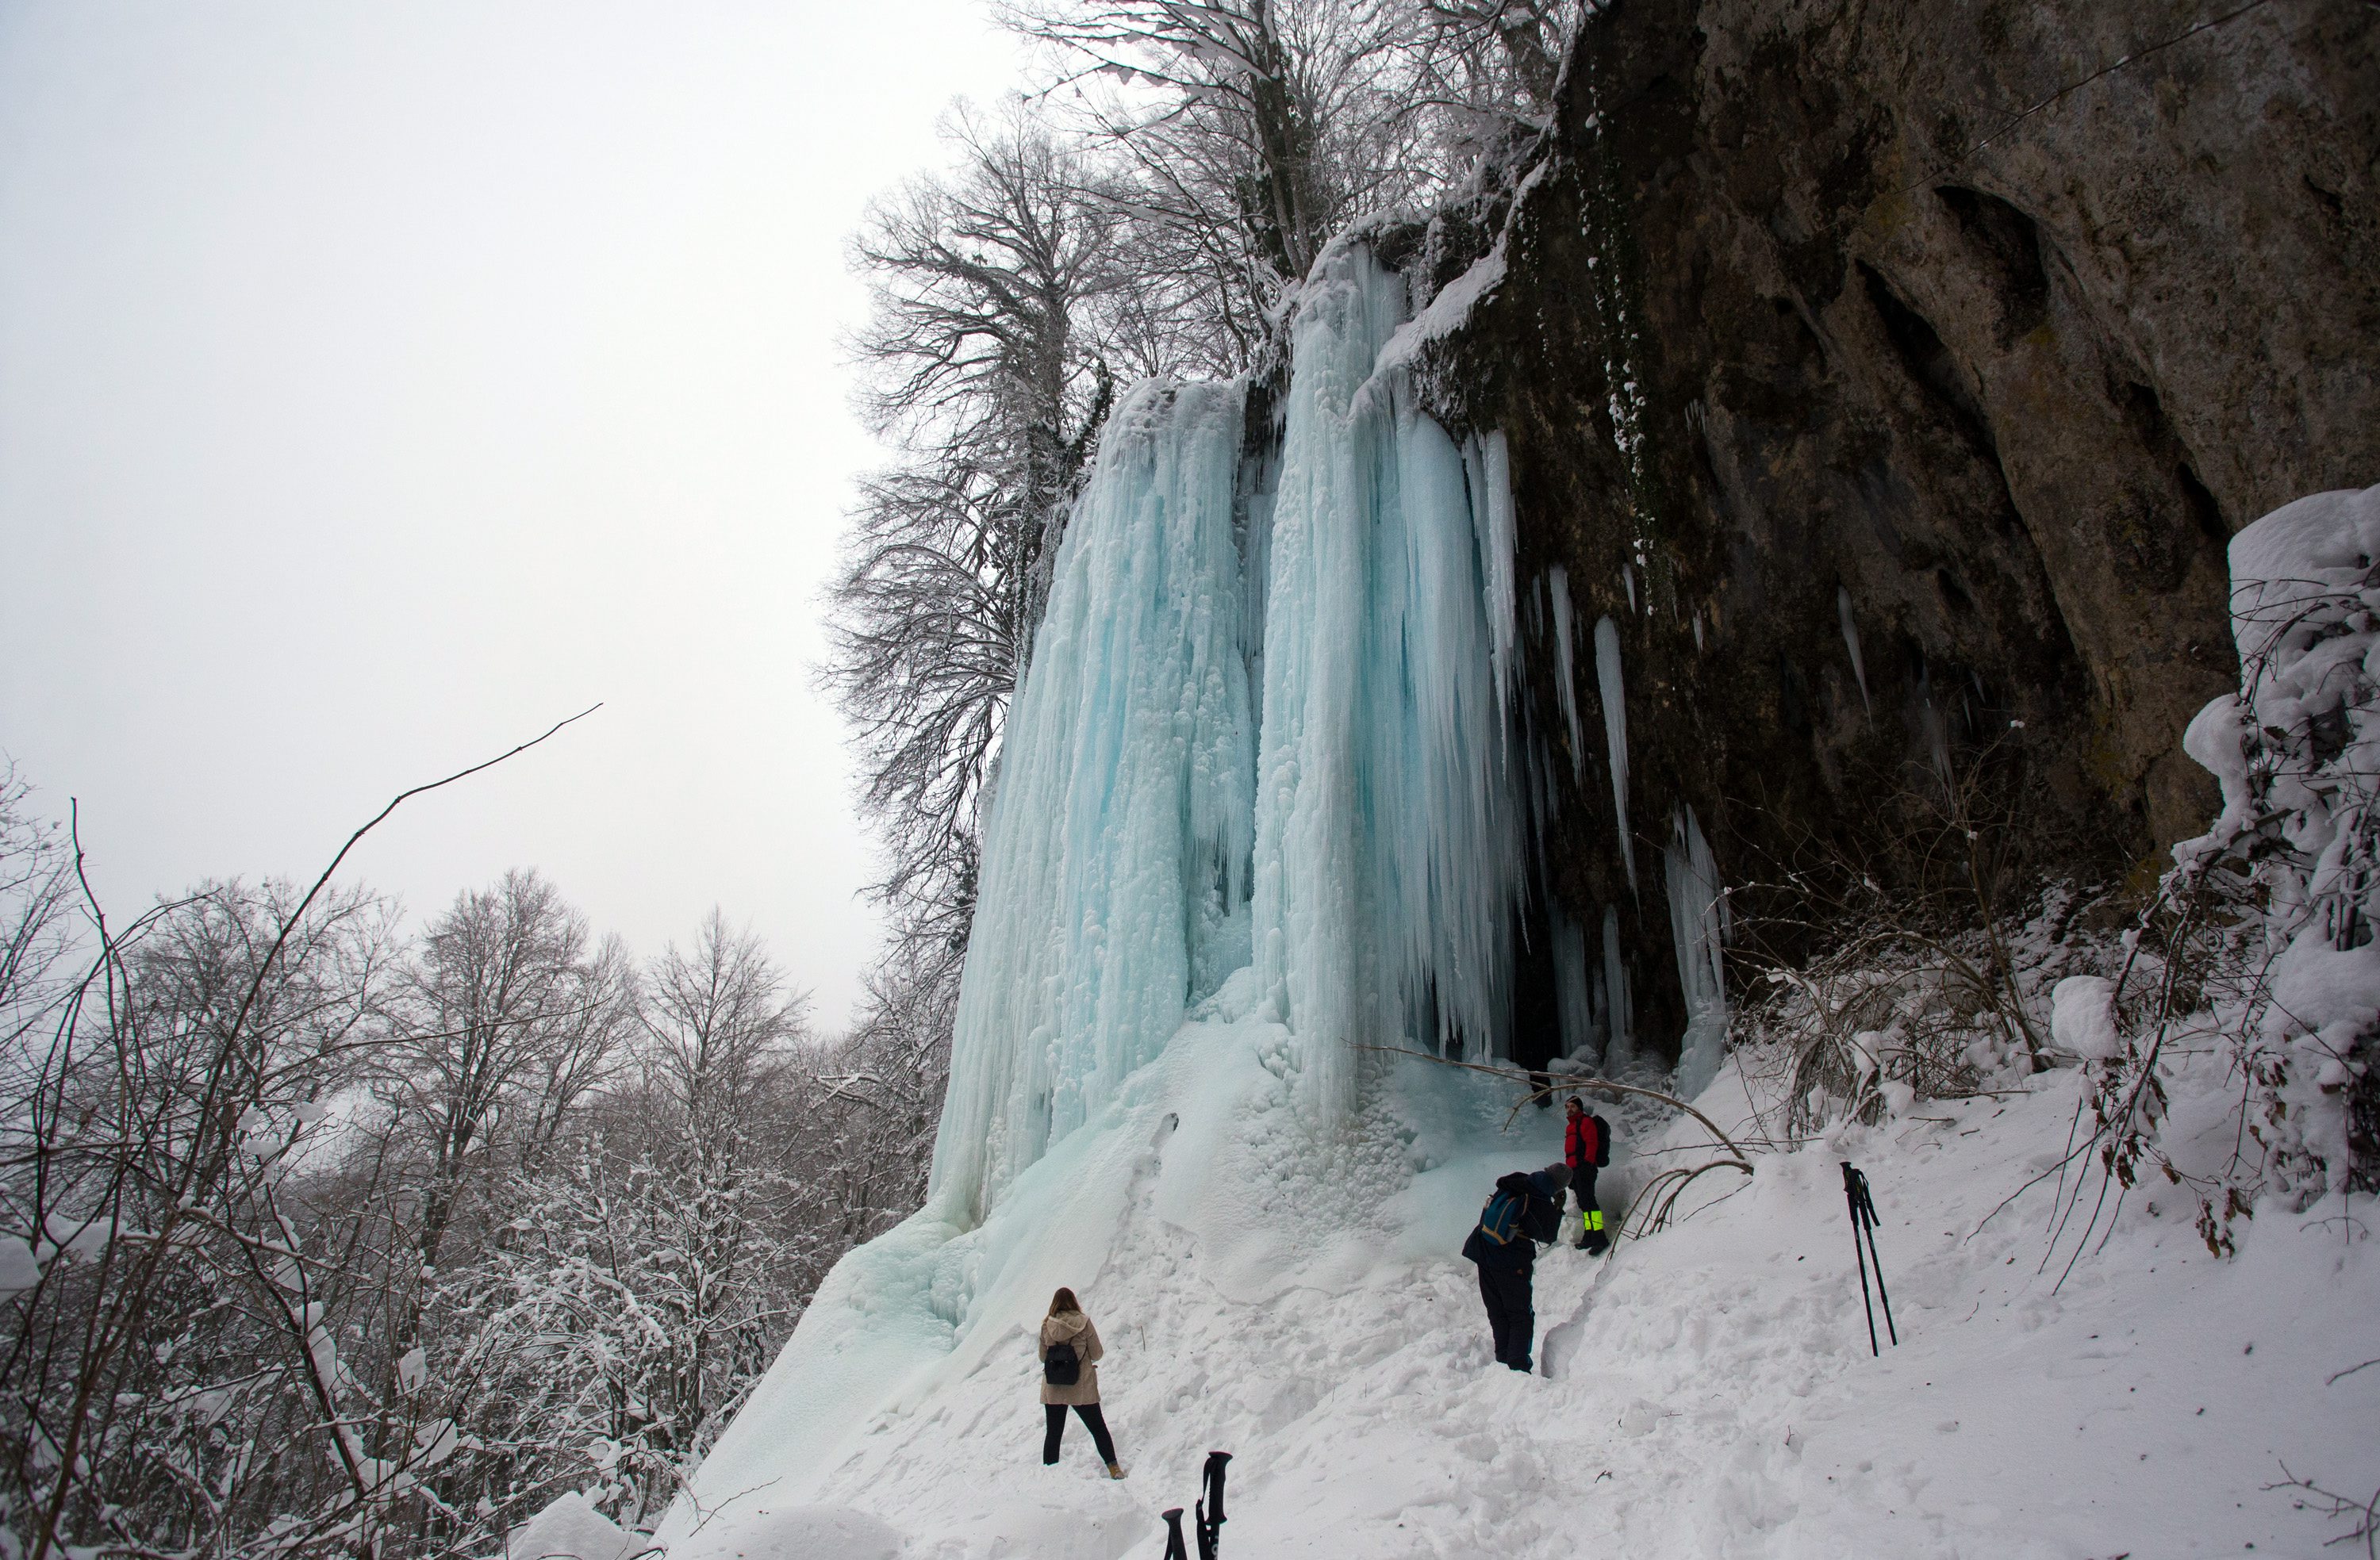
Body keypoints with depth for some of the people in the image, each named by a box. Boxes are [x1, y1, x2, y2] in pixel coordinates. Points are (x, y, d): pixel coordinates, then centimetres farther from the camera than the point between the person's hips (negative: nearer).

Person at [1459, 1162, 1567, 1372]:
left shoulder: (1514, 1182, -7)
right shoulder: (1543, 1207, -18)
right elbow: (1549, 1237, 0)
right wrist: (1558, 1209, 9)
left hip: (1484, 1253, 5)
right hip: (1512, 1265, -5)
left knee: (1497, 1314, 16)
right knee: (1520, 1316, 6)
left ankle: (1503, 1360, 18)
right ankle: (1517, 1366, -4)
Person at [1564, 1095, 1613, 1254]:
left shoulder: (1586, 1122, -3)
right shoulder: (1570, 1126, 25)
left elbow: (1592, 1143, -13)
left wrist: (1588, 1163, -21)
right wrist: (1569, 1173, 23)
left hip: (1585, 1168, -10)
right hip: (1574, 1169, 10)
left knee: (1587, 1201, -17)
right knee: (1583, 1203, 8)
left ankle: (1600, 1238, -22)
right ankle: (1589, 1237, 10)